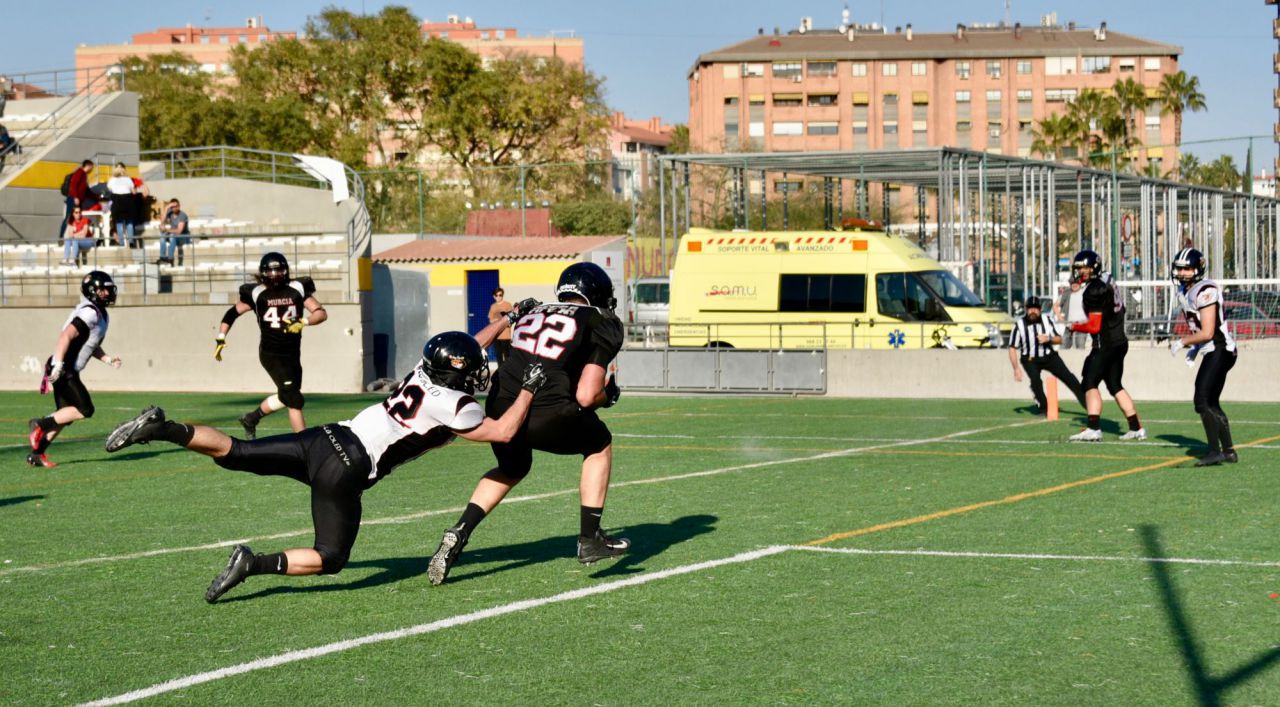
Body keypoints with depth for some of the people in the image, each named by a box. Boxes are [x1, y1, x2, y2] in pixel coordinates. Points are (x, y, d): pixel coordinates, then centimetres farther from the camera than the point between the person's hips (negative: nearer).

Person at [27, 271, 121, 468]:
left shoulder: (102, 315, 15)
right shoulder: (90, 313, -17)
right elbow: (66, 336, -25)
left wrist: (107, 359, 11)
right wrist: (58, 365, -30)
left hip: (68, 372, 10)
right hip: (63, 370, -10)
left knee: (65, 415, 11)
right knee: (85, 410, -12)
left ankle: (36, 453, 13)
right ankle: (41, 424, -5)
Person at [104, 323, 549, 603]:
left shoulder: (424, 372, 11)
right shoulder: (454, 407, -8)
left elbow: (463, 352, 31)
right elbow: (503, 433, 2)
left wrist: (507, 319, 34)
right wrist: (528, 390, 10)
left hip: (325, 438, 6)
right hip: (346, 471, -6)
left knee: (233, 454, 5)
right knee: (330, 559, 4)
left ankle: (161, 428, -16)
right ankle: (254, 564, -15)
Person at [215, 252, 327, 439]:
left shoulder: (297, 289, -1)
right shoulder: (257, 293, -4)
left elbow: (321, 313, -7)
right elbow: (233, 312, 7)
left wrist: (302, 322, -25)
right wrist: (220, 339, 1)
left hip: (292, 353, 5)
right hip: (271, 353, -5)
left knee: (286, 396, 19)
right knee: (295, 400, -13)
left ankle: (251, 418, 41)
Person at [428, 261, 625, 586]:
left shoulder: (533, 314, 24)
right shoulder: (600, 324, 7)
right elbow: (586, 397, -1)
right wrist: (607, 395, 19)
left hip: (501, 407, 5)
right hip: (549, 416, -5)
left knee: (512, 468, 35)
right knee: (599, 446, 26)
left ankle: (458, 534, 18)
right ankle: (590, 539, 23)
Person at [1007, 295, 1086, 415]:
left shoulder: (1047, 319, -11)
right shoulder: (1019, 324, -17)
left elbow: (1059, 339, -3)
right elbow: (1012, 348, -12)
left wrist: (1048, 339, -25)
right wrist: (1016, 369, -19)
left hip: (1049, 356, 2)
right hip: (1030, 359, -2)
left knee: (1068, 377, -6)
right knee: (1035, 380, -26)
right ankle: (1043, 407, -5)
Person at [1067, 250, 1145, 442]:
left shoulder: (1095, 290, -15)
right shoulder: (1107, 282, 12)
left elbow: (1094, 326, -17)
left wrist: (1074, 327, -1)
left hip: (1106, 344, -9)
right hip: (1120, 341, 9)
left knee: (1090, 383, -11)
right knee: (1115, 385, 15)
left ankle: (1094, 429, -21)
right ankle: (1137, 428, 16)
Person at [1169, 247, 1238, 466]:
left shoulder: (1205, 292, -18)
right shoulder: (1184, 292, 12)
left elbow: (1207, 333, -20)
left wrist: (1182, 342, -9)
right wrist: (1194, 349, 10)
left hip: (1220, 350, -10)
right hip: (1211, 352, 10)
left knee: (1202, 402, -15)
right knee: (1211, 404, 15)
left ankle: (1215, 452, -13)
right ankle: (1229, 451, 23)